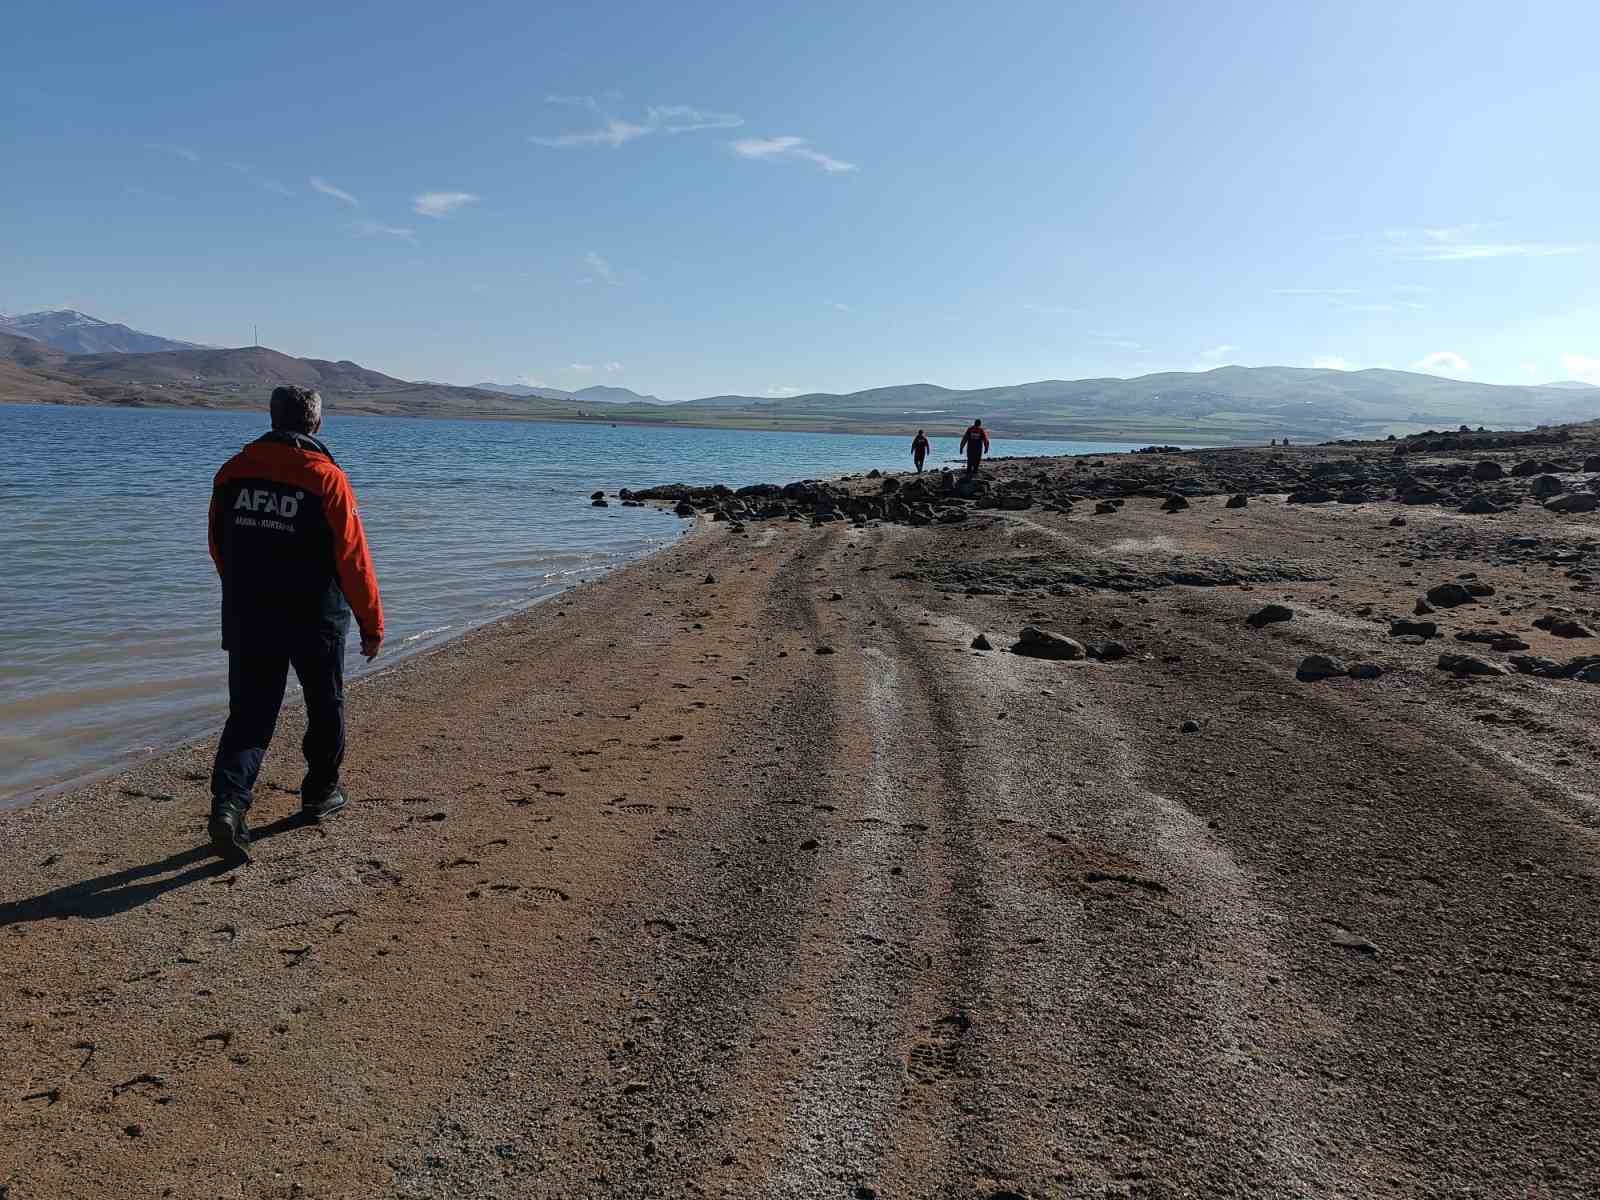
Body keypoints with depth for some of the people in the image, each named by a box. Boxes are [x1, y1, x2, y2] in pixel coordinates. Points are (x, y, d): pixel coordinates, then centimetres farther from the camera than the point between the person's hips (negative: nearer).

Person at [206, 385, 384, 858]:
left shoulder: (233, 471, 3)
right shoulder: (327, 479, -12)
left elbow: (218, 546, 12)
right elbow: (353, 558, -13)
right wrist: (372, 622, -4)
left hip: (247, 619, 3)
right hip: (314, 619, -3)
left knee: (248, 714, 7)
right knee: (325, 708, 17)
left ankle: (228, 803, -10)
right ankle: (320, 795, 29)